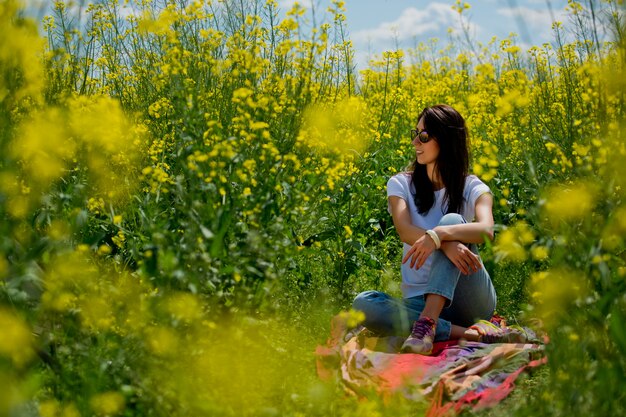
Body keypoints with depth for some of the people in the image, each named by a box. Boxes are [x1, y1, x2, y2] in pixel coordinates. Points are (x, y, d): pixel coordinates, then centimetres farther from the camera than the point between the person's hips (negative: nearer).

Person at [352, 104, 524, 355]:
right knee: (362, 303, -29)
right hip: (419, 300, 2)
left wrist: (438, 234, -39)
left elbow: (487, 230, -21)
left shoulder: (472, 188, 2)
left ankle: (427, 324, -43)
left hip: (470, 301, -1)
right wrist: (445, 242, -34)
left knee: (451, 221, -26)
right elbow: (405, 231, -14)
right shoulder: (400, 184, 7)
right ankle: (470, 334, -34)